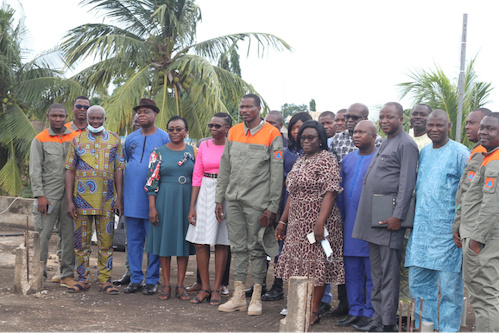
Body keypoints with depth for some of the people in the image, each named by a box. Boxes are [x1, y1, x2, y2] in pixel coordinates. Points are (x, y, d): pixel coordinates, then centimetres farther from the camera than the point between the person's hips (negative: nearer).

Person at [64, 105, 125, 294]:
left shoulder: (114, 140, 7)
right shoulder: (77, 140, 6)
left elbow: (118, 171, 6)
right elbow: (70, 171, 4)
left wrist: (119, 199, -1)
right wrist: (69, 201, -3)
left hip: (106, 201, 0)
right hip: (81, 199, 0)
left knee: (106, 242, 3)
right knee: (81, 242, 5)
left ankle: (105, 280, 11)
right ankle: (83, 279, 15)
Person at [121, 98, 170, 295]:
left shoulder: (164, 138, -1)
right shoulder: (130, 139, 12)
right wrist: (120, 194, 17)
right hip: (131, 198, 4)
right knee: (133, 240, 7)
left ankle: (152, 280, 9)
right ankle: (135, 279, 15)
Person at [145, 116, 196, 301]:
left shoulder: (193, 152, 6)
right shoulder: (159, 152, 1)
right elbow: (152, 181, -1)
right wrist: (152, 207, -8)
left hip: (187, 200, 1)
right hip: (164, 200, -1)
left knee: (184, 242, 4)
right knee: (165, 240, 3)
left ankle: (180, 286, 10)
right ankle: (166, 285, 11)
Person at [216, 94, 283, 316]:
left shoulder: (272, 135, -7)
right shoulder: (233, 132, 10)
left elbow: (277, 174, -8)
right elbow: (225, 168, 15)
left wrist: (272, 207, -11)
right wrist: (219, 199, 11)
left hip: (257, 201, -5)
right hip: (234, 200, 5)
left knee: (256, 248, 2)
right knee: (238, 247, 9)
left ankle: (256, 297, 12)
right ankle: (238, 296, 16)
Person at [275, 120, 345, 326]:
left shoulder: (326, 160, -9)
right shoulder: (300, 161, 17)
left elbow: (330, 193, -17)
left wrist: (320, 223, -24)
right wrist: (283, 221, 17)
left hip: (316, 222, -8)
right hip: (297, 223, 8)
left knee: (316, 264, -3)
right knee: (299, 264, 9)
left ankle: (314, 311, 3)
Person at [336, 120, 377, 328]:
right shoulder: (347, 159, 13)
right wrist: (340, 218, 13)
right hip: (349, 224, 6)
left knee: (372, 273, 2)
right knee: (352, 271, 11)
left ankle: (369, 313, 11)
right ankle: (355, 311, 21)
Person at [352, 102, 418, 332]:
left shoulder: (406, 144, -7)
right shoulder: (385, 143, 19)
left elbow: (407, 183, -14)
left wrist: (397, 216, -19)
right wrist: (368, 215, 17)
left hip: (389, 218, -9)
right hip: (373, 217, 9)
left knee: (389, 272, -4)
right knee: (376, 272, 13)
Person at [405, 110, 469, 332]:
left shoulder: (460, 153, -5)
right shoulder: (423, 152, 15)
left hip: (448, 230, -6)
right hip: (421, 229, 6)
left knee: (450, 285, -1)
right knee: (418, 282, 10)